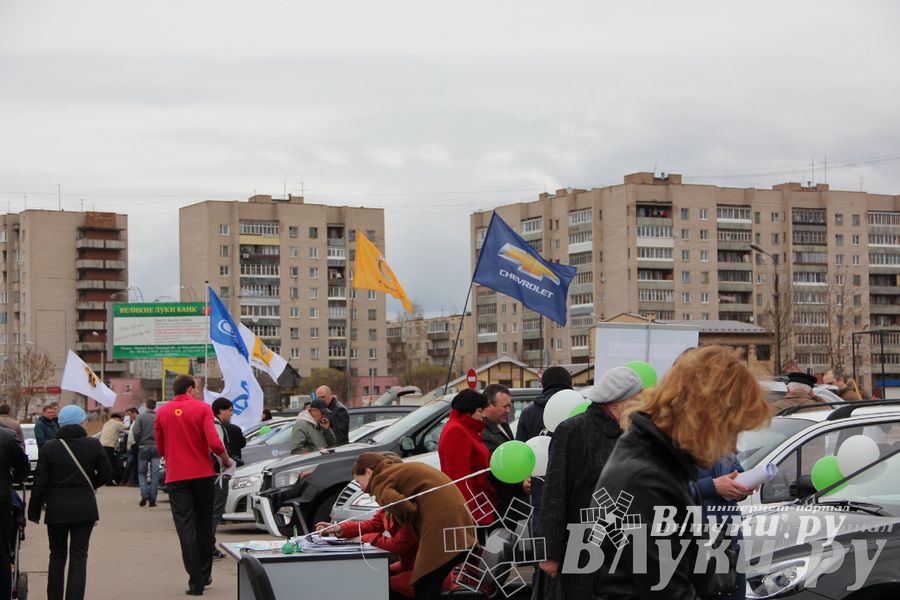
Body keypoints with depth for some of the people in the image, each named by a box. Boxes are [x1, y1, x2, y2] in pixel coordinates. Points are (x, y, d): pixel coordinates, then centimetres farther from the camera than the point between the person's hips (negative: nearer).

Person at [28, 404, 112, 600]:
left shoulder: (49, 448, -5)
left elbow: (40, 482, -5)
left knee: (57, 555, 15)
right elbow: (106, 473, 0)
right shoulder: (93, 445, -3)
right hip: (85, 508, 0)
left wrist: (34, 510, 3)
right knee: (79, 557, 2)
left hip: (56, 509, 0)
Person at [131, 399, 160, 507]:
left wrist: (138, 443, 5)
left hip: (144, 447, -1)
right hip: (156, 447, 1)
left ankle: (144, 493, -10)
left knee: (141, 472, 10)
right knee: (155, 474, 3)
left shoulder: (141, 417, -3)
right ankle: (152, 499, 1)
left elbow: (135, 431, -12)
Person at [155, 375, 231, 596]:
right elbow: (214, 443, -14)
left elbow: (160, 449, 11)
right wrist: (226, 460, 4)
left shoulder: (162, 413, 3)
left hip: (176, 477, 1)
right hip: (202, 474, -1)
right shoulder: (202, 408, -6)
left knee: (186, 529, 0)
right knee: (204, 526, 15)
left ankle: (196, 582, -7)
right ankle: (205, 575, 23)